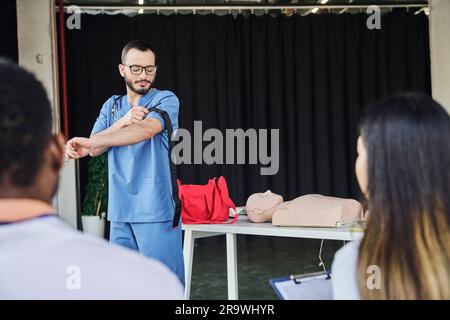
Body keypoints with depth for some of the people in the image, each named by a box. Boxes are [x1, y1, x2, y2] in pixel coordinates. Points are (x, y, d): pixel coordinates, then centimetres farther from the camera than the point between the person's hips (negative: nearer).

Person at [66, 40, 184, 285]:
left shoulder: (166, 100, -1)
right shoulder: (111, 106, 15)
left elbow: (146, 130, -21)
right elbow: (96, 149, 2)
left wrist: (91, 142, -31)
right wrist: (124, 121, -14)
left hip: (155, 209, -4)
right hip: (120, 210, 5)